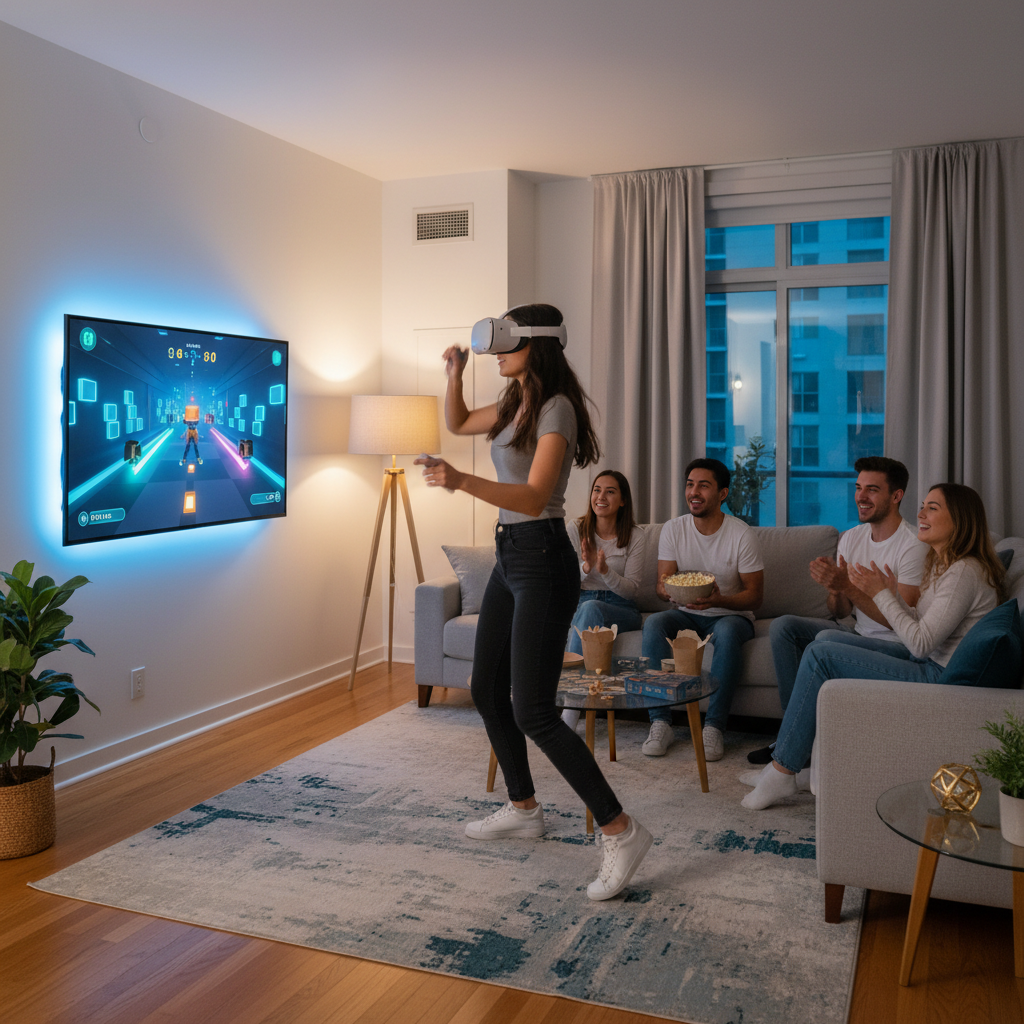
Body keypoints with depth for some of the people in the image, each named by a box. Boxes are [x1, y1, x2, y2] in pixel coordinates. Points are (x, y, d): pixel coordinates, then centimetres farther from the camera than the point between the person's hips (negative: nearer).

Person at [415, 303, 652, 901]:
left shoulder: (556, 408, -15)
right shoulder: (515, 405, 12)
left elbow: (534, 496, -26)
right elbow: (458, 423, 30)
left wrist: (462, 481, -39)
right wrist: (455, 374, 13)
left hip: (543, 560, -10)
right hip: (510, 557, 10)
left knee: (533, 712, -12)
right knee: (488, 691, 17)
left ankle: (621, 831, -4)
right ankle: (524, 811, 32)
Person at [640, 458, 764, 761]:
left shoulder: (742, 535, -10)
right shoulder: (672, 529, -1)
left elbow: (755, 596, -10)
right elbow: (662, 585, -2)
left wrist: (719, 600, -31)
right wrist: (666, 589, -29)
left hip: (731, 615, -3)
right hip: (686, 614, 3)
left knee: (727, 632, -37)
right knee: (653, 623, -28)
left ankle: (714, 726, -29)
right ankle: (661, 722, -27)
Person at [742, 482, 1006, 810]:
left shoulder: (965, 572, -19)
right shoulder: (942, 563, 13)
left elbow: (921, 643, -23)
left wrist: (880, 594, -16)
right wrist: (894, 594, 2)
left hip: (939, 678, -11)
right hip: (928, 664, 11)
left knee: (820, 655, -14)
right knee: (826, 641, 9)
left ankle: (783, 770, -7)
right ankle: (789, 756, 8)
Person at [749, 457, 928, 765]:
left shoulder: (914, 546, -15)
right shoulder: (850, 538, 7)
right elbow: (840, 612, 8)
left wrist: (848, 586, -27)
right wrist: (834, 587, -15)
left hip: (897, 647, -8)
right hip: (857, 633, 8)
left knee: (828, 639, -32)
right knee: (782, 626, -8)